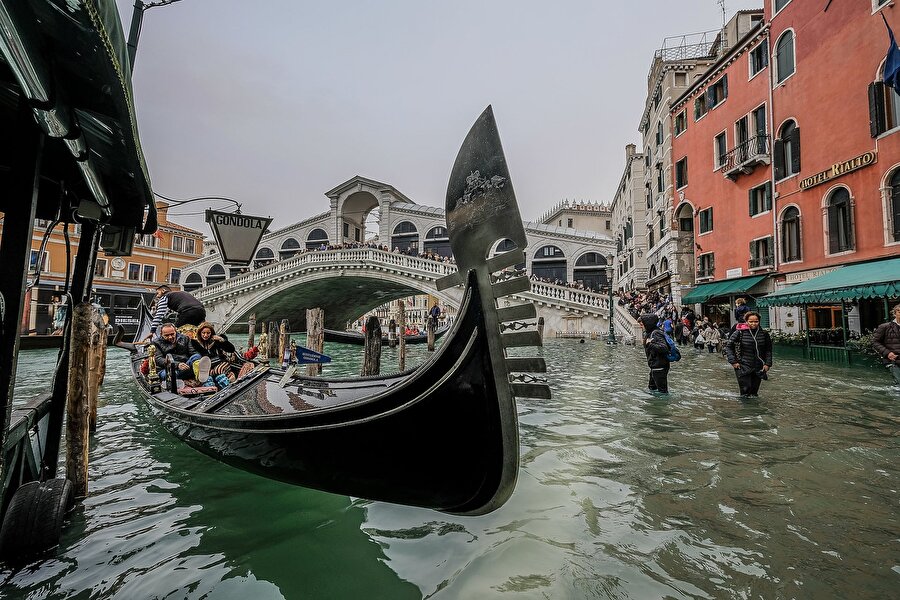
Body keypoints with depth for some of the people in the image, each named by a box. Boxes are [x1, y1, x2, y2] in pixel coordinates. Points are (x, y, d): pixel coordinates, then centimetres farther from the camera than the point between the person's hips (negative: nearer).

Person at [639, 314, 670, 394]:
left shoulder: (656, 333, -19)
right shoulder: (648, 333, 9)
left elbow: (664, 348, -32)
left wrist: (650, 344, -29)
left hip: (660, 367, -10)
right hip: (654, 367, 10)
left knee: (662, 391, 0)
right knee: (652, 388, 21)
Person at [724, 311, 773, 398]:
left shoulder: (764, 334, 3)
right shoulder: (740, 332, -7)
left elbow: (768, 350, 11)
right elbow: (728, 346, -2)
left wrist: (767, 364, 3)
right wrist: (733, 361, -8)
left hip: (759, 368, 3)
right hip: (743, 367, -3)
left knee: (754, 392, 10)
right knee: (745, 390, -5)